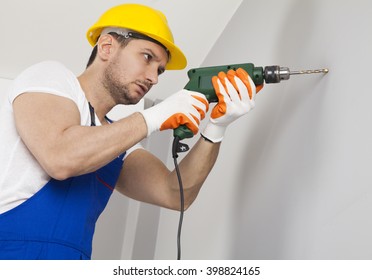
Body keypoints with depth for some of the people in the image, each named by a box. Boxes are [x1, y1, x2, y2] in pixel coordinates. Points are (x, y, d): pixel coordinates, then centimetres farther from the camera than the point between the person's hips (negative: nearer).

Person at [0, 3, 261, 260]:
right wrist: (155, 116, -14)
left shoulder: (116, 136, 15)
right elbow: (60, 158, -19)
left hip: (70, 258, 5)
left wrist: (217, 127, -7)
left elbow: (175, 194, 4)